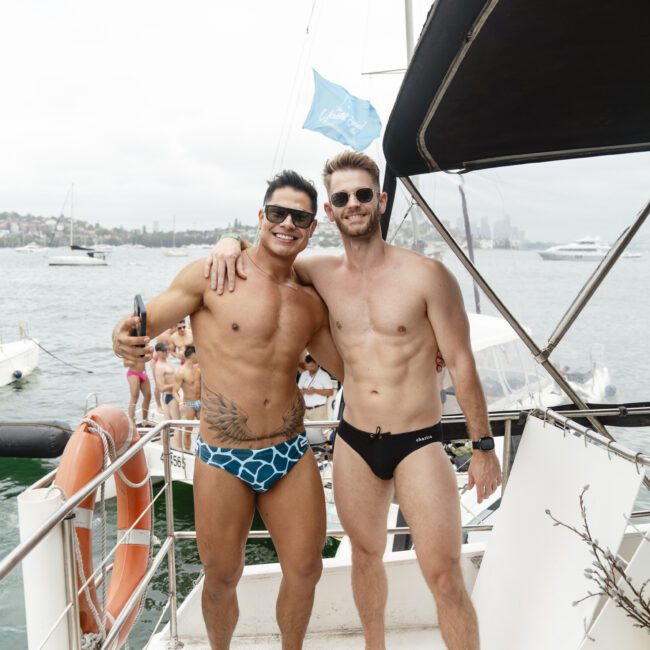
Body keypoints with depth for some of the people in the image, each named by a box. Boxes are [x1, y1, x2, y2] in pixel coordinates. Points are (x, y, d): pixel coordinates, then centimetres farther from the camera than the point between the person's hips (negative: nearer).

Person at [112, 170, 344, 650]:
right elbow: (149, 319, -9)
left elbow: (346, 365, 20)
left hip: (291, 456, 4)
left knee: (305, 571, 11)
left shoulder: (310, 303, 8)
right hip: (223, 460, -3)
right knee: (222, 578, 12)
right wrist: (126, 335, -31)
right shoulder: (212, 276, -7)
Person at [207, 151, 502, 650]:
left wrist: (484, 446, -4)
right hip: (354, 442, 4)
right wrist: (231, 244, -8)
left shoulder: (426, 275, -11)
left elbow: (461, 364, -7)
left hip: (419, 443, -4)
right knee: (366, 556, 20)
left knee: (445, 577, -2)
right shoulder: (322, 274, 0)